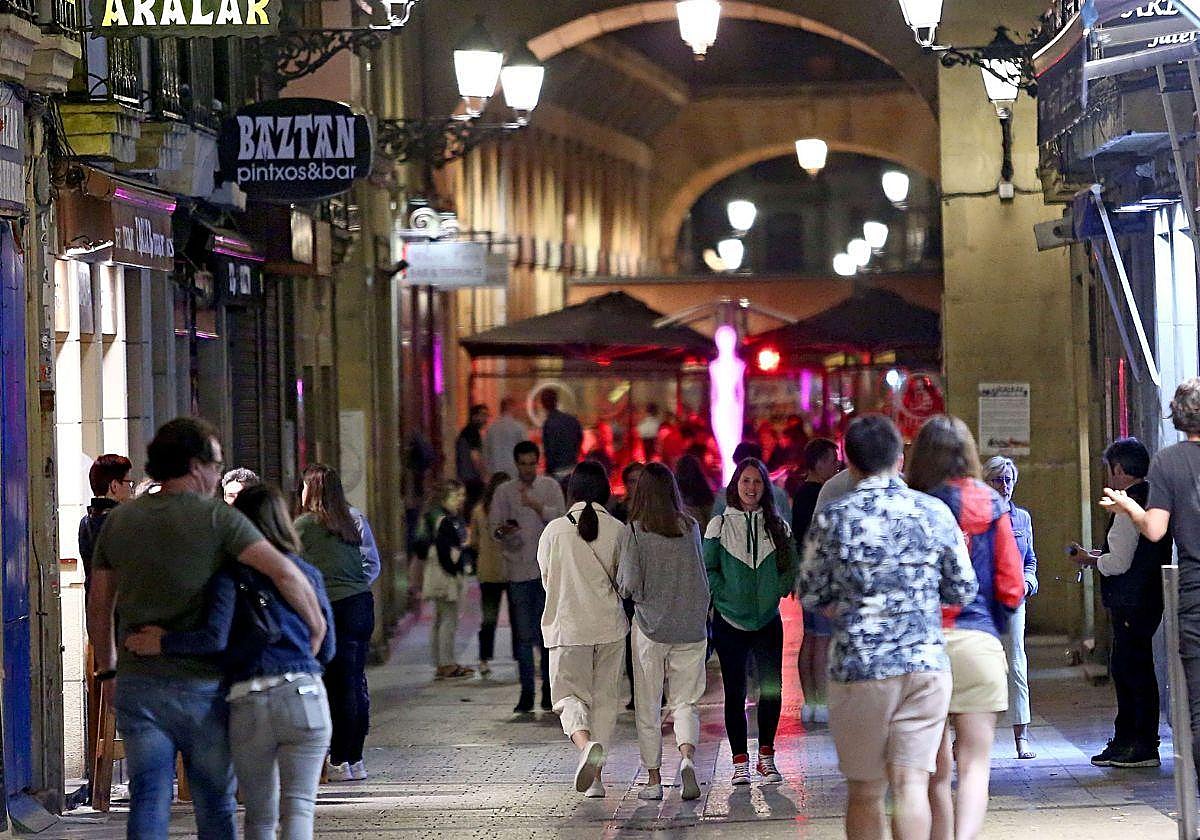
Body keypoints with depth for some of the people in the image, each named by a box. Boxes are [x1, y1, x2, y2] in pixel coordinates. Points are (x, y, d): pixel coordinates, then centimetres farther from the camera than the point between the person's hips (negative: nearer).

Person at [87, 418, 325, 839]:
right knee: (215, 804, 8)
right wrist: (316, 624, -6)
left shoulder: (118, 520, 6)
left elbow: (99, 606, 11)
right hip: (201, 685, -4)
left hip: (138, 682, 4)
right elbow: (284, 572, -20)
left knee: (147, 803, 5)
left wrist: (107, 668, 22)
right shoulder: (215, 518, -8)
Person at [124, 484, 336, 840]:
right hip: (304, 699, 1)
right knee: (298, 806, -3)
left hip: (248, 705, 0)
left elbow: (215, 638, -12)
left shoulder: (229, 575, 3)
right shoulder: (308, 574, 11)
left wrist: (161, 643, -1)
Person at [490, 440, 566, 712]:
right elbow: (493, 524, 4)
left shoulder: (550, 486, 6)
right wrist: (502, 530, -19)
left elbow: (560, 518, -5)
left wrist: (537, 506, -21)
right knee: (523, 634, 1)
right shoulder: (504, 491, 8)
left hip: (546, 568, -1)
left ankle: (548, 687, 10)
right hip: (518, 569, 1)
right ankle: (526, 692, 4)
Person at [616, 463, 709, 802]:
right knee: (686, 702, 9)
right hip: (692, 627, 2)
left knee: (648, 707, 10)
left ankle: (654, 779, 12)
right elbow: (702, 578, 8)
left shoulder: (635, 531, -10)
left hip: (650, 627, -2)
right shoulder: (691, 527, 1)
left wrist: (622, 586, 8)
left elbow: (630, 586, -13)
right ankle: (687, 755, -17)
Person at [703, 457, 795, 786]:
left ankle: (766, 756, 13)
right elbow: (707, 568, 0)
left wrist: (777, 592, 0)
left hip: (768, 619, 2)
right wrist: (723, 596, -8)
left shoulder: (777, 525, 7)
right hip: (730, 621, -2)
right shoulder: (720, 525, 0)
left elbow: (792, 565, 11)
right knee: (735, 692, -1)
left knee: (772, 688, -1)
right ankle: (740, 762, 5)